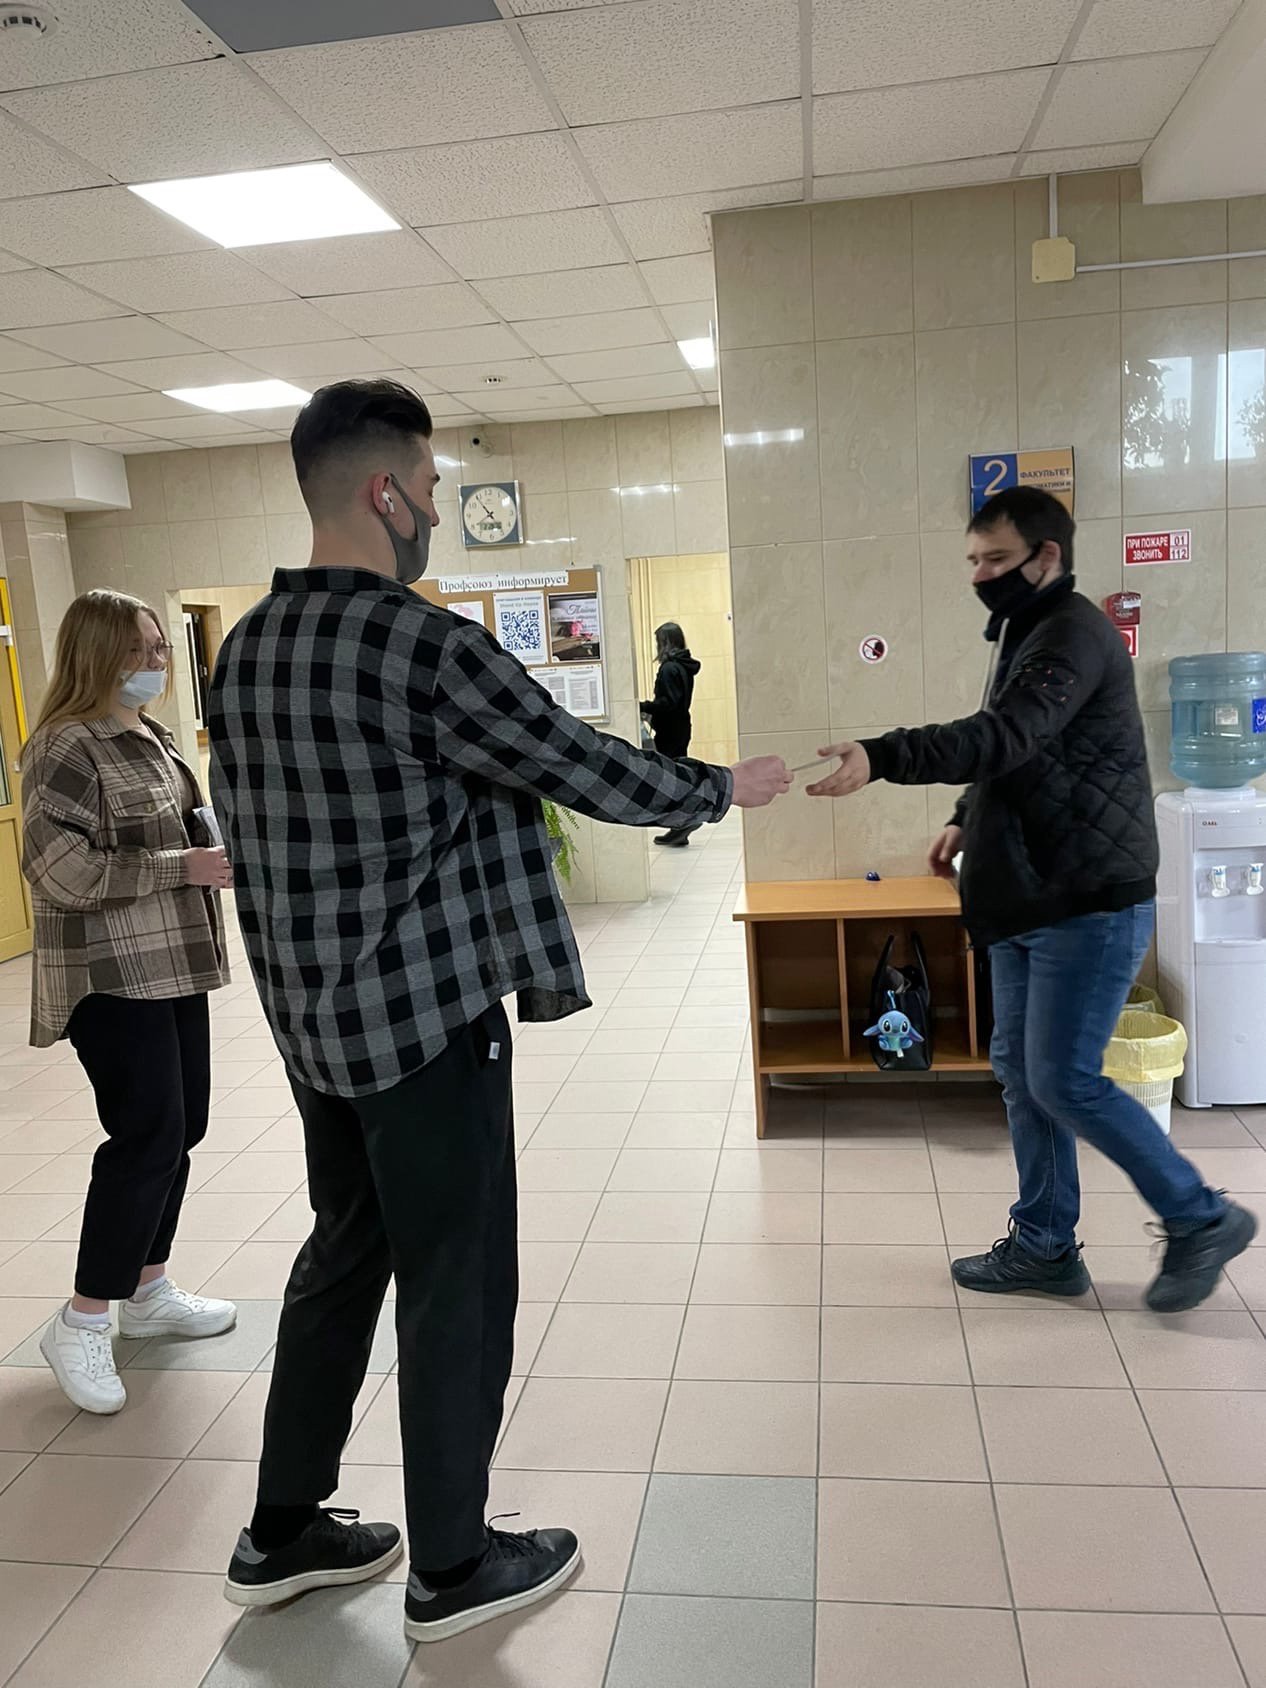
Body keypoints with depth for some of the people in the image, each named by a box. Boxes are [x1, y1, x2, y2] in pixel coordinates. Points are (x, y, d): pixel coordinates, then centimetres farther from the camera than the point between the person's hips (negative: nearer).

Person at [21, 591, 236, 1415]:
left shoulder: (155, 738, 14)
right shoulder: (68, 746, -14)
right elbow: (57, 868, -23)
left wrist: (217, 851, 8)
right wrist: (181, 867, -22)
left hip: (173, 967, 9)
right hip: (113, 978, -9)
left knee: (179, 1131, 13)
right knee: (148, 1139, -8)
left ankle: (148, 1291, 29)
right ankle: (82, 1323, 9)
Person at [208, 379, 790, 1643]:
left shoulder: (242, 652, 6)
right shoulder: (427, 647, -20)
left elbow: (257, 832, 12)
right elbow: (592, 771, -14)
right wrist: (727, 787, 3)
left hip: (313, 1020, 8)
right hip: (426, 1020, -8)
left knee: (344, 1255, 22)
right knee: (457, 1284, 8)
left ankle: (282, 1534, 36)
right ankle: (452, 1570, 26)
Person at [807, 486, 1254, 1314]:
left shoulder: (1074, 635, -16)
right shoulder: (1028, 634, 16)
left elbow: (1005, 736, -33)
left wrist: (878, 757, -44)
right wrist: (969, 820, 10)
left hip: (1091, 904, -10)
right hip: (1031, 901, 10)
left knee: (1064, 1082, -5)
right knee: (1020, 1071, 11)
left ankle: (1203, 1218, 16)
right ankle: (1044, 1246, 23)